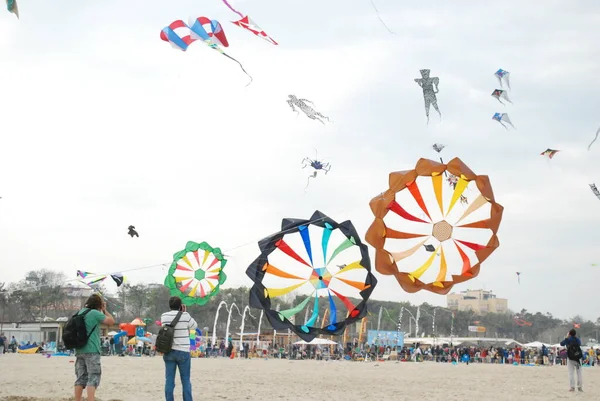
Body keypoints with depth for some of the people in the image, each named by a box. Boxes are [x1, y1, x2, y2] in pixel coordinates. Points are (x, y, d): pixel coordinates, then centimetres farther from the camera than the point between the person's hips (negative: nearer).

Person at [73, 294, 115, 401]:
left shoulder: (80, 312, 12)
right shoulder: (95, 313, -10)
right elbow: (111, 321, -4)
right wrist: (104, 310, 7)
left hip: (79, 351, 7)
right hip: (91, 351, -7)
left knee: (80, 378, 10)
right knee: (93, 379, -7)